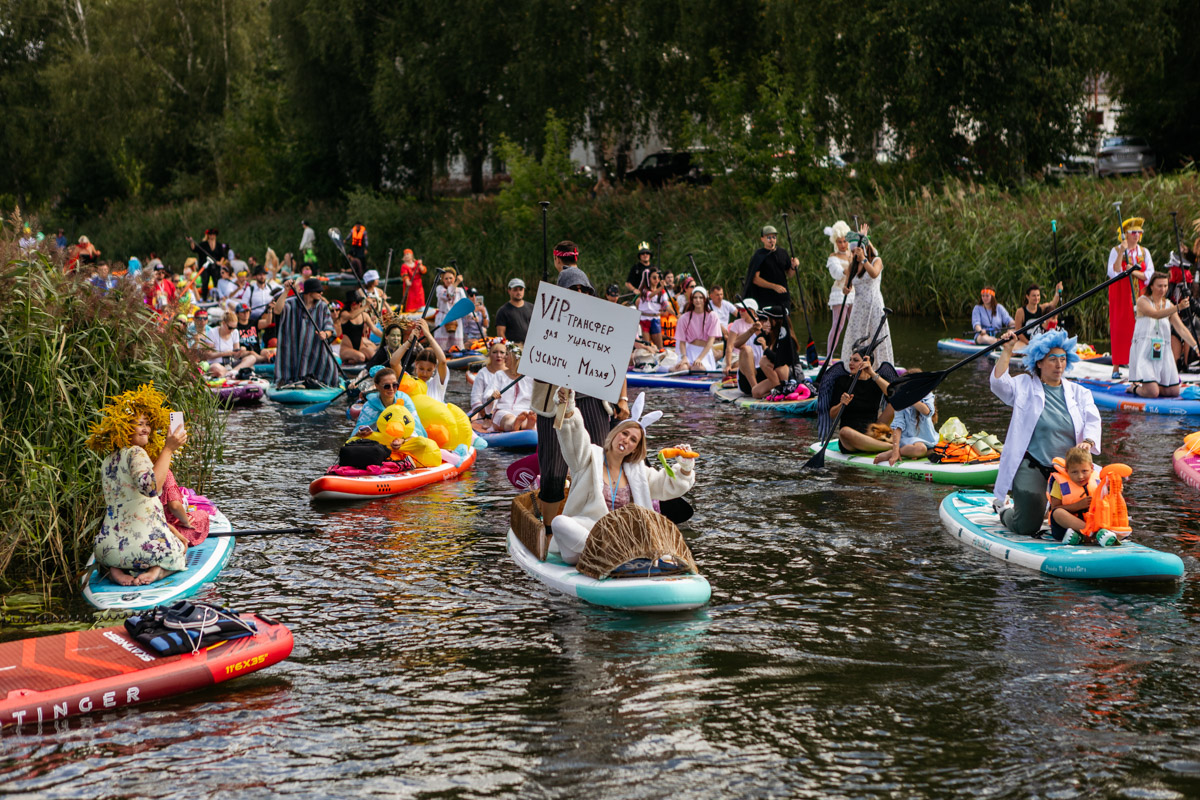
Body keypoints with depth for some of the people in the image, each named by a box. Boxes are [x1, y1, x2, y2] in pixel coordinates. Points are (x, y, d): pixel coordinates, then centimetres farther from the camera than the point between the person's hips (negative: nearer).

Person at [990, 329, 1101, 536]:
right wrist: (1007, 350, -13)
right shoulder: (1025, 387, 8)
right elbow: (998, 383, -9)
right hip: (1031, 465, -3)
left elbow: (1092, 420, 1)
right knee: (1027, 528, -12)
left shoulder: (1078, 392, 14)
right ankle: (1004, 508, 24)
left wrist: (1087, 442, -21)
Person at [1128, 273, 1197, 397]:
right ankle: (1136, 387, 15)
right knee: (1152, 393, -17)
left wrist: (1195, 346, -12)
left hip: (1163, 353, 6)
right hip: (1143, 351, -6)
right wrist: (1178, 308, -41)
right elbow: (1155, 314, -26)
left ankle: (1145, 386, 25)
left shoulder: (1168, 305, 10)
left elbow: (1181, 328, 2)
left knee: (1174, 391, 2)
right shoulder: (1143, 301, -5)